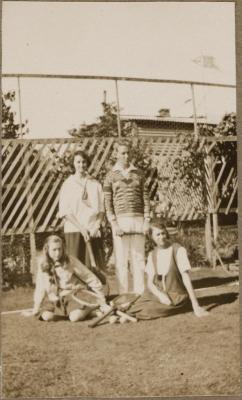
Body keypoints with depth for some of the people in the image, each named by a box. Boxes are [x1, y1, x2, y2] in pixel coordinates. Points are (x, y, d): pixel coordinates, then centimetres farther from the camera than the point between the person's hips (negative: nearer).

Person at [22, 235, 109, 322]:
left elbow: (91, 279, -10)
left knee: (75, 317, -28)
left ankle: (87, 309, 8)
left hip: (71, 296, -3)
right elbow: (40, 287, 1)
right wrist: (36, 309, 0)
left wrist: (102, 303, -9)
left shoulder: (70, 261, -14)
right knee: (47, 316, -23)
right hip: (53, 299, 3)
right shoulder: (42, 263, -7)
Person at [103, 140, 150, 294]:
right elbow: (108, 202, 0)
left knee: (139, 259, 3)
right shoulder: (111, 176, 5)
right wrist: (114, 224, -9)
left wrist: (147, 221, 0)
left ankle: (140, 293, 10)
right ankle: (123, 295, 5)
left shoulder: (139, 173, 11)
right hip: (120, 220, -2)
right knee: (121, 260, -1)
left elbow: (146, 198, 9)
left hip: (138, 220, 2)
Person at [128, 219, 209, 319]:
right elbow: (150, 282, -1)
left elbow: (186, 278, -18)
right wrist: (160, 295, -23)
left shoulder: (179, 250, -13)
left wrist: (195, 306, -23)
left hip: (177, 296, -4)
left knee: (147, 311, -27)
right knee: (135, 309, -20)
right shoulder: (152, 255, 4)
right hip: (159, 293, 4)